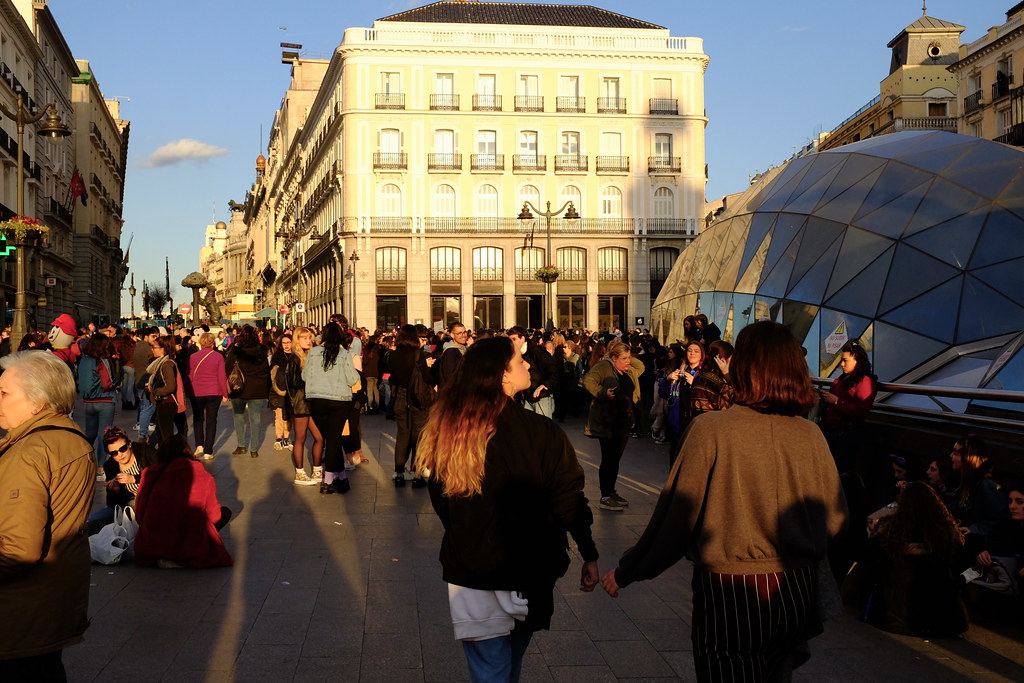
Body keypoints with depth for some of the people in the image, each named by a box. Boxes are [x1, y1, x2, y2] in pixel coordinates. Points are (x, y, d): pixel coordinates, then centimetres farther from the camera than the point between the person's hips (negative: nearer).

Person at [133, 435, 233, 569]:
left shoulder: (150, 474, -1)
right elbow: (213, 515, 5)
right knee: (225, 512, 18)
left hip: (151, 546, 5)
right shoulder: (204, 477, -3)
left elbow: (139, 513, 5)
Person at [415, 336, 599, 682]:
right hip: (526, 573, -1)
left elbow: (440, 499, 5)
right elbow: (568, 499, -13)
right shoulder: (541, 432, -18)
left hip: (467, 569, 1)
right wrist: (589, 554, -1)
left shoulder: (447, 428, -8)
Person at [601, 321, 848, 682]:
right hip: (797, 594, 5)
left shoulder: (710, 429, -17)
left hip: (729, 594, -4)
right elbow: (833, 517, 4)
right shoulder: (810, 435, -5)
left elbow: (675, 517, -13)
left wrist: (626, 572, 0)